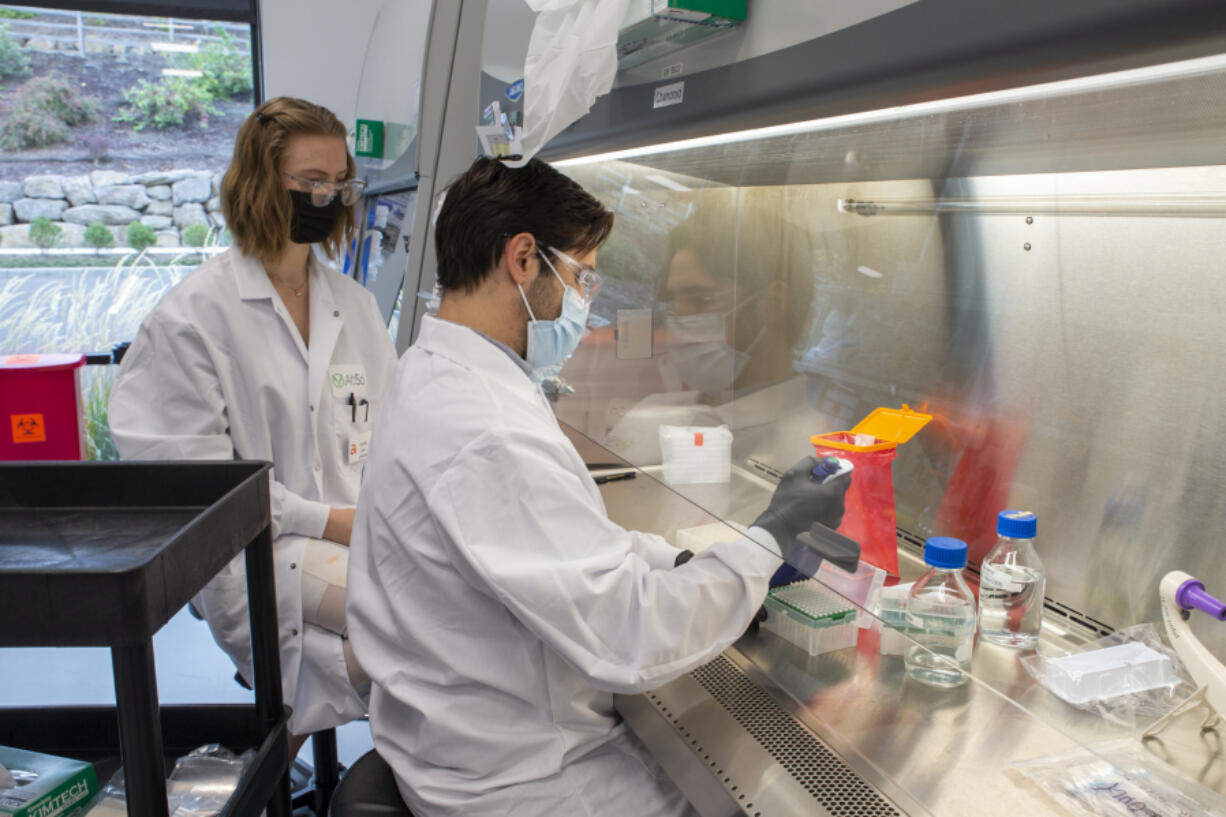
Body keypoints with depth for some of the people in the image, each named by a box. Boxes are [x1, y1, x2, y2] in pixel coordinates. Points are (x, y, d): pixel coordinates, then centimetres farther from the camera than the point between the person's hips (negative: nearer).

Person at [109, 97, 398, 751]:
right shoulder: (192, 316, -3)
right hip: (252, 552, -5)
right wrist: (326, 520, -15)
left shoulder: (354, 305, 15)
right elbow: (196, 473, -8)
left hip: (360, 531, 6)